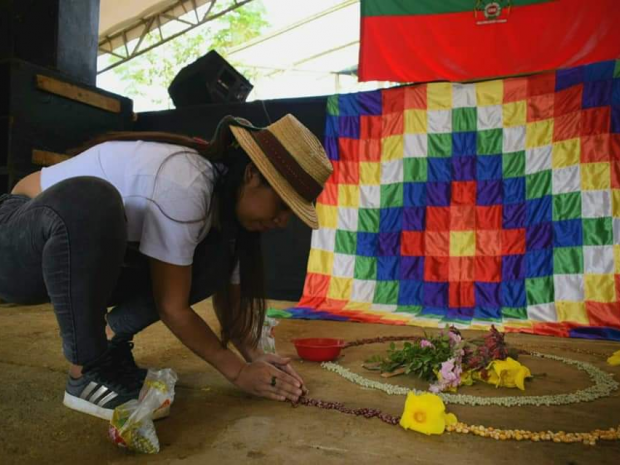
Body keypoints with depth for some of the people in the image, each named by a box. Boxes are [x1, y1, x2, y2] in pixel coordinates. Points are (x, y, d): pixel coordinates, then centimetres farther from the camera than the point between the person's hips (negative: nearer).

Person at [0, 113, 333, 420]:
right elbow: (171, 307, -26)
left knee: (218, 257, -12)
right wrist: (238, 372, -18)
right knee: (91, 202, -40)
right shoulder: (181, 186, -32)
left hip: (90, 263, 7)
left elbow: (229, 293, 0)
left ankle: (111, 339, 2)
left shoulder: (225, 196, -6)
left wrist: (255, 356, -11)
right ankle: (86, 374, -20)